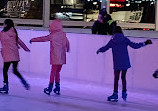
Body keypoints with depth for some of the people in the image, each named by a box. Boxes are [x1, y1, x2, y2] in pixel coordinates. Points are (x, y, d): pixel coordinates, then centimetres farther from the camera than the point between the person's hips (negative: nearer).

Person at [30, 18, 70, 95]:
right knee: (57, 72, 14)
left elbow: (43, 38, -6)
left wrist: (33, 40, 5)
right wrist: (67, 49, 39)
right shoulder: (63, 35, 5)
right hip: (62, 58, 5)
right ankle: (57, 88, 15)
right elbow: (67, 43, 18)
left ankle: (50, 88, 4)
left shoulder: (52, 35, -11)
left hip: (55, 58, -5)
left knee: (53, 72, 1)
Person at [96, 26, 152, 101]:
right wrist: (144, 43, 9)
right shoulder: (125, 39, 2)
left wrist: (99, 50, 31)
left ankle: (115, 94, 2)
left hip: (117, 63, -1)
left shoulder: (112, 41, 2)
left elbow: (104, 48, 9)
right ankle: (124, 93, 18)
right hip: (125, 62, 1)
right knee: (123, 77, 13)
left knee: (116, 78, 5)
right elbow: (135, 46, 0)